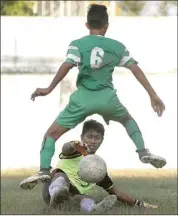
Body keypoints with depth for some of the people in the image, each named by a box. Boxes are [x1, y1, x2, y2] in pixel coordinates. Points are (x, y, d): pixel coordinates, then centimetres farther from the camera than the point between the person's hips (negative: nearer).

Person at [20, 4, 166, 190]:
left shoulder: (77, 44, 3)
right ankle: (143, 152, 15)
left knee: (52, 133, 6)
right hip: (107, 97, 2)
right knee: (128, 120, 34)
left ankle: (44, 171, -13)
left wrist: (49, 89, -13)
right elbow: (136, 70, 7)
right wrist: (153, 95, 9)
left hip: (83, 97, -2)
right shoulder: (118, 47, 11)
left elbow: (67, 66, -12)